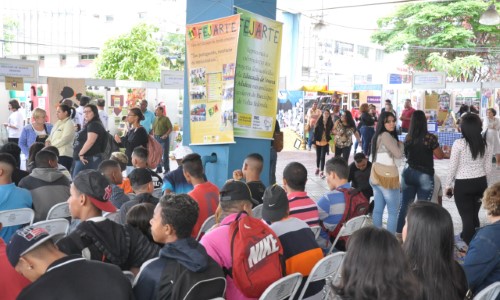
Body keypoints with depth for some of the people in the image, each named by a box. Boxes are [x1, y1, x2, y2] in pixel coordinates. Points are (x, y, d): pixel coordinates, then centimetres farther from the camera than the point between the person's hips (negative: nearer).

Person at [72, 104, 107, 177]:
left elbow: (90, 141, -23)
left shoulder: (94, 125, -11)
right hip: (87, 158, 10)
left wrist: (81, 153, -22)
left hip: (88, 158, -10)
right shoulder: (88, 125, 22)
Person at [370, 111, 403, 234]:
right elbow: (398, 154, -14)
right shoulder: (386, 135, -15)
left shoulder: (378, 135, 14)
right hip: (387, 178, -9)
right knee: (393, 212, -3)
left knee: (378, 209, 11)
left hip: (377, 176, 9)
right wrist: (400, 144, 2)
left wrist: (396, 143, 7)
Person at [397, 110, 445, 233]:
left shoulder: (408, 138, -1)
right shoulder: (430, 137, -13)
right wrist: (435, 144, 12)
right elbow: (440, 156, -4)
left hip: (408, 173, 4)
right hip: (425, 175, -4)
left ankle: (398, 233, 16)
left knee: (404, 205, 11)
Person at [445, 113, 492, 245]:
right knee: (474, 214, 20)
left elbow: (452, 167, -10)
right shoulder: (486, 144, 0)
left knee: (466, 216, 4)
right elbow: (488, 169, 5)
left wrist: (447, 185, 2)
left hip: (463, 184, -5)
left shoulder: (459, 143, -14)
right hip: (481, 183, 5)